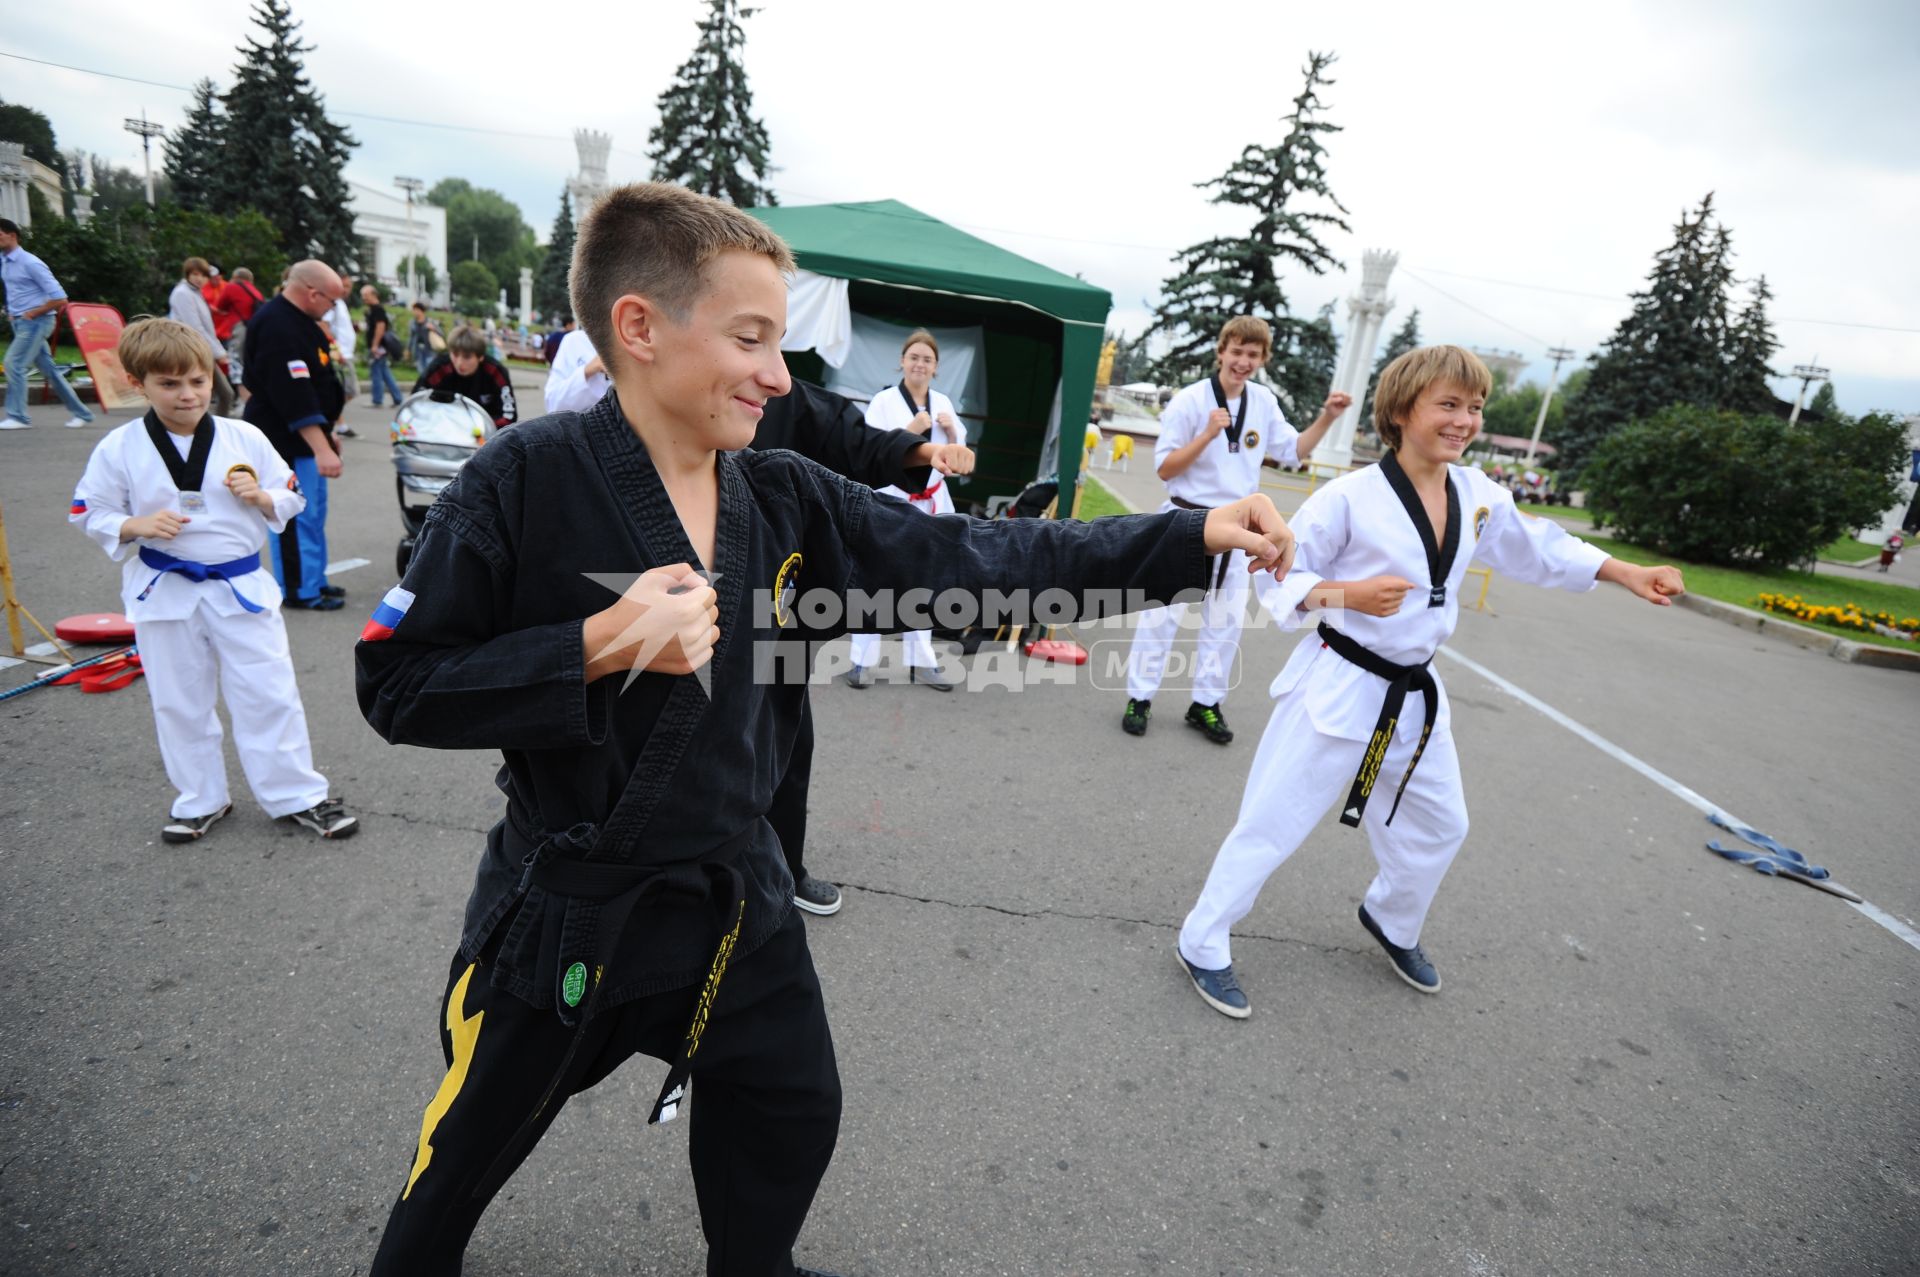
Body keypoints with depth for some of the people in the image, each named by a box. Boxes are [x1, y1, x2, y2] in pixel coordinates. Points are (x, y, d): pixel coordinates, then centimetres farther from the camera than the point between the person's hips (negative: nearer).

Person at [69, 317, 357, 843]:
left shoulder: (244, 439, -4)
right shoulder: (119, 450, -5)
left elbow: (291, 499, 4)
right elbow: (90, 515, 1)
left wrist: (261, 497, -16)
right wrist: (138, 526, -17)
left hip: (242, 588, -1)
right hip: (164, 593, 1)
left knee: (269, 694, 2)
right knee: (179, 703, 13)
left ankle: (299, 795, 13)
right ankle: (199, 799, 30)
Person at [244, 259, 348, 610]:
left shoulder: (298, 320, 14)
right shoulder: (277, 327, -20)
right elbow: (293, 394, -27)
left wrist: (325, 435, 23)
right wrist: (321, 447, -30)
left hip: (308, 437, 11)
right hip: (286, 440, -11)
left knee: (313, 512, 16)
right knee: (297, 515, -6)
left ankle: (315, 581, 25)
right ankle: (300, 590, 1)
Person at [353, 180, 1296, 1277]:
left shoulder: (789, 503, -7)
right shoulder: (523, 486, -19)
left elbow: (971, 558, -9)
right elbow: (398, 686, -15)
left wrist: (1196, 537, -11)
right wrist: (600, 646, -29)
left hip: (735, 899, 4)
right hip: (565, 911, -3)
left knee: (790, 1121, 23)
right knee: (476, 1140, 23)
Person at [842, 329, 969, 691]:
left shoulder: (943, 403, 9)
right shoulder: (884, 401, -6)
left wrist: (952, 432, -6)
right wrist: (910, 430, -19)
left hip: (930, 504, 5)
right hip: (891, 501, -5)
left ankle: (921, 662, 20)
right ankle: (862, 660, 8)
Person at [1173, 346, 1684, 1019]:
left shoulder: (1480, 496, 4)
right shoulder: (1351, 496, -17)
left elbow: (1536, 548, 19)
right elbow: (1282, 573, -13)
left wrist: (1628, 573, 15)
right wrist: (1345, 594, -29)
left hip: (1414, 694, 8)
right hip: (1337, 686, -7)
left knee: (1438, 826, 23)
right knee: (1274, 822, -3)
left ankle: (1392, 923, 50)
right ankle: (1203, 944, 16)